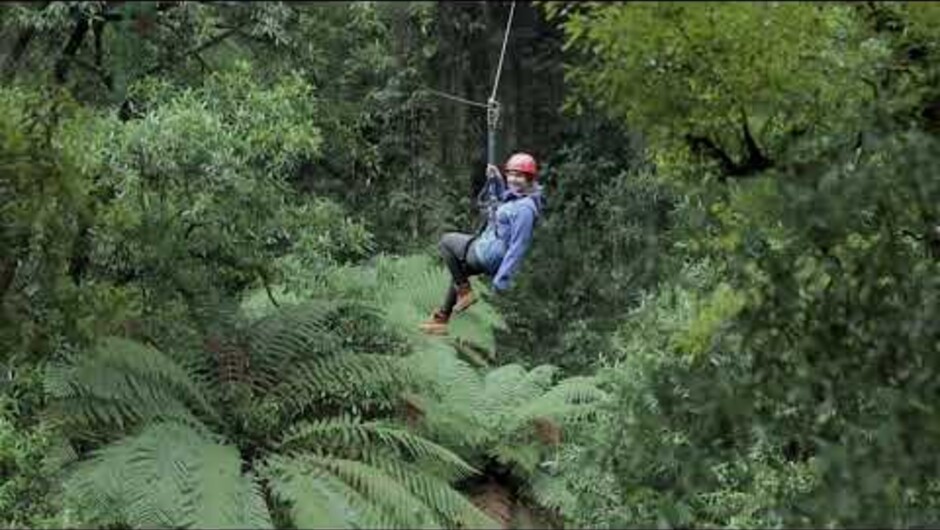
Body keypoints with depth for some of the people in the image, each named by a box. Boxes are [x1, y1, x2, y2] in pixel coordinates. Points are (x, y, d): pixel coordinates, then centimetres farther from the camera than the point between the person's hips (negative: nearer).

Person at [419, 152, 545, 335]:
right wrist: (495, 179, 9)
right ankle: (442, 318, 41)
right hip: (488, 246, 10)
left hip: (489, 255, -10)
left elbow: (518, 247, -29)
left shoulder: (524, 208, -29)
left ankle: (464, 291, 9)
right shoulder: (516, 195, -1)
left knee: (447, 241, 5)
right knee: (459, 269, 30)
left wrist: (502, 279, -28)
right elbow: (502, 198, 26)